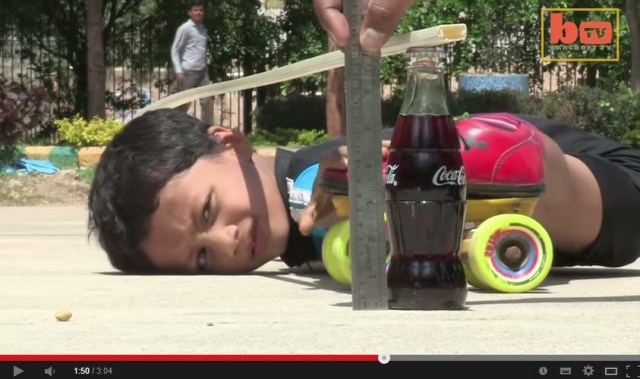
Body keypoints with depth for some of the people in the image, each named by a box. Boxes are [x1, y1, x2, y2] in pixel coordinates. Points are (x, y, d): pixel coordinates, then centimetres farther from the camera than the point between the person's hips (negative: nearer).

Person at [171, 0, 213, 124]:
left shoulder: (203, 29, 14)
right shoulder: (184, 28, -6)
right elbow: (175, 50, -8)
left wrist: (205, 66, 13)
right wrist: (178, 71, -15)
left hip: (202, 72, 7)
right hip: (188, 72, -7)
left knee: (207, 101, 3)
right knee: (183, 103, 0)